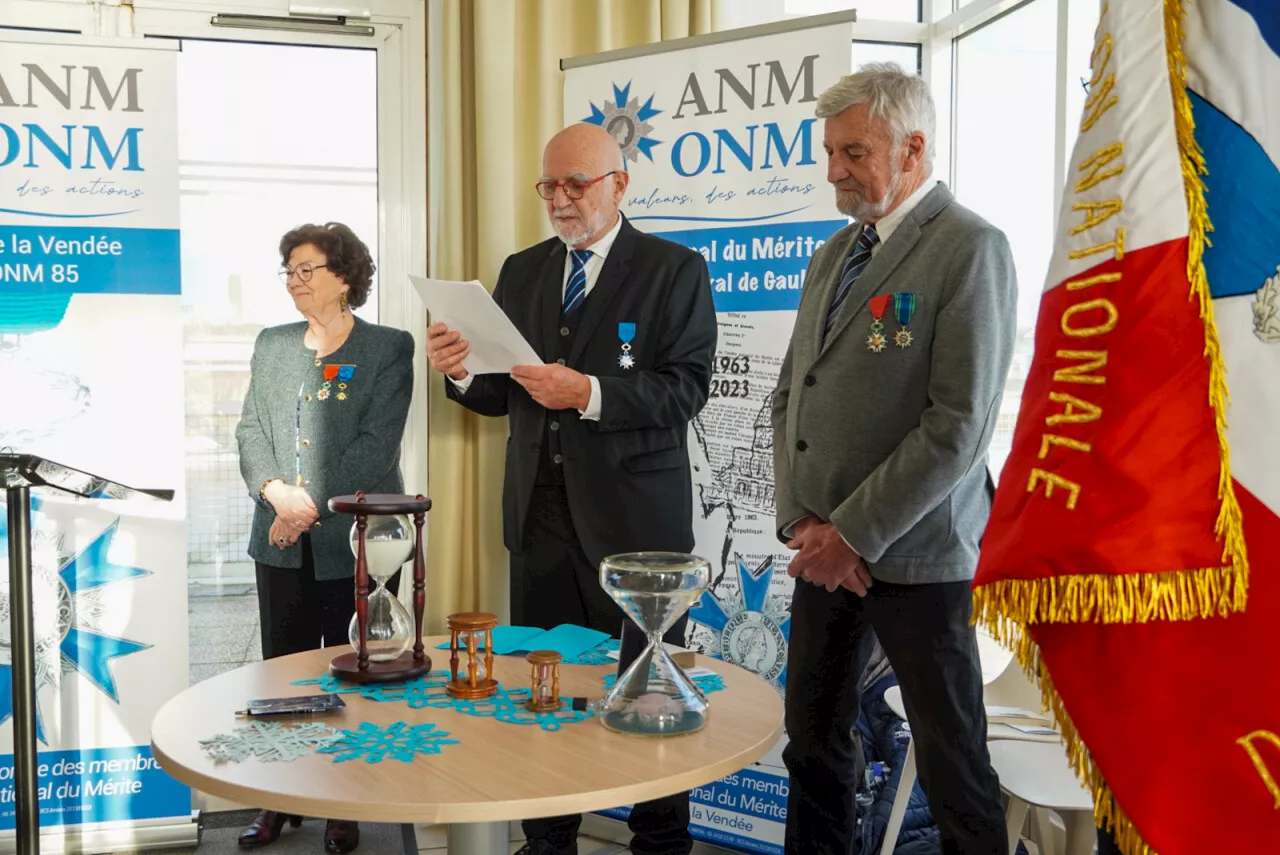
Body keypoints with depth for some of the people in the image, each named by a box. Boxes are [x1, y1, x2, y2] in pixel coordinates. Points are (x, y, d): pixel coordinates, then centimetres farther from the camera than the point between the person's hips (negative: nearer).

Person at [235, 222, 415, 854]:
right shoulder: (272, 345, 14)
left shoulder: (388, 348, -2)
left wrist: (312, 505, -16)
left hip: (355, 541, -4)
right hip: (282, 543, 4)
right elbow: (250, 430, 7)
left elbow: (376, 445, -10)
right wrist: (275, 491, -11)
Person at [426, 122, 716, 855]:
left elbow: (686, 387, -13)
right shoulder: (521, 271, 12)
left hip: (633, 516, -4)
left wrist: (591, 394, -25)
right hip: (541, 513, 5)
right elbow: (504, 394, 11)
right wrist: (463, 372, -10)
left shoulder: (675, 270, -3)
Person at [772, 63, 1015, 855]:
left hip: (912, 554, -7)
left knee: (952, 761, 6)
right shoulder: (834, 255, 14)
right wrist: (804, 521, 0)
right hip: (826, 547, 7)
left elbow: (960, 425, -18)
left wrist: (854, 533, -15)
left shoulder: (971, 249, -10)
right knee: (815, 745, 14)